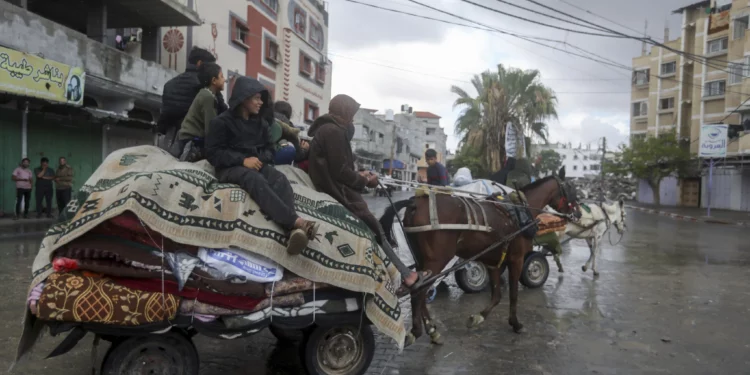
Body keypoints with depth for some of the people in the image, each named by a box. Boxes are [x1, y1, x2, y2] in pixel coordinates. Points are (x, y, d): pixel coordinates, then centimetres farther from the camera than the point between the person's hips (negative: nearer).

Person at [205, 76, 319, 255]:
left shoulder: (261, 122, 18)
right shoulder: (222, 121, 2)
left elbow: (269, 149, 19)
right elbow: (213, 153, -5)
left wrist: (260, 159, -6)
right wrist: (242, 160, -19)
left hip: (257, 165, 5)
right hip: (231, 167, -4)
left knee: (281, 180, -31)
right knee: (256, 179, -40)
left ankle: (294, 231, -54)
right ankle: (297, 222, -55)